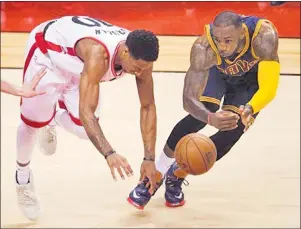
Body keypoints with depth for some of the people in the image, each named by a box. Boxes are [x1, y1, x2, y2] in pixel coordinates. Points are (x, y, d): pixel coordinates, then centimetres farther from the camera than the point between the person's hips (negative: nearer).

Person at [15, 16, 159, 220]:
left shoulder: (141, 57, -26)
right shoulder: (98, 54, -45)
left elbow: (148, 106, -15)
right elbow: (86, 111, -50)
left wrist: (150, 158, -18)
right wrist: (109, 153, -60)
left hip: (75, 63, 6)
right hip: (47, 47, -5)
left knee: (84, 130, -4)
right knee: (33, 122, 2)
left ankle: (54, 119, 31)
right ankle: (22, 177, 30)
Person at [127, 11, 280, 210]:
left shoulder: (263, 36, -43)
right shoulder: (203, 48, -41)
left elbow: (269, 87, -44)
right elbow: (188, 99, -42)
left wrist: (249, 109, -65)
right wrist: (210, 118, -63)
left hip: (252, 77, 1)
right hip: (218, 71, 0)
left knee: (232, 131, -12)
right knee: (201, 113, -23)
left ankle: (177, 175, 11)